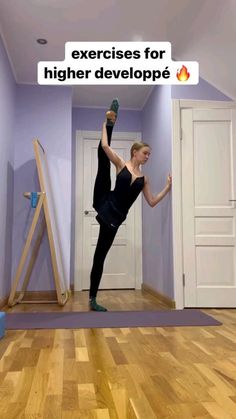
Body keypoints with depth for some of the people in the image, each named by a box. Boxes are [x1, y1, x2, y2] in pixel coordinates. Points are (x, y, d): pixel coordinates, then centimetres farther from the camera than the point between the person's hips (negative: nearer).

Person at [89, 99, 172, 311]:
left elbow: (152, 202, 14)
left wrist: (168, 187, 9)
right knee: (102, 158, -20)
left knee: (100, 255, 2)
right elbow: (105, 146, -9)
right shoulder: (121, 164, 4)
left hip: (115, 216, 3)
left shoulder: (144, 178, 16)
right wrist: (105, 124, -1)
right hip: (104, 204, -3)